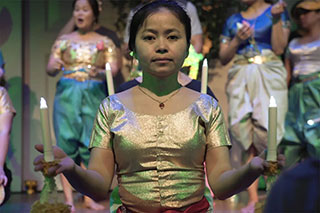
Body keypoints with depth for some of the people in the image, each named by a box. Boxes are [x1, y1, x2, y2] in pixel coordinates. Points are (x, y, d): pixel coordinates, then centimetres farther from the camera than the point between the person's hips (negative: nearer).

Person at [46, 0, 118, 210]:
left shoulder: (105, 43, 9)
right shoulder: (63, 41, 11)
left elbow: (113, 69, -2)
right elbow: (50, 68, 4)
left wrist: (100, 74, -24)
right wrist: (54, 67, -20)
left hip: (95, 96, 0)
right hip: (67, 95, 0)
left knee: (91, 144, -2)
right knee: (67, 143, -6)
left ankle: (90, 197, 4)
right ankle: (69, 199, -6)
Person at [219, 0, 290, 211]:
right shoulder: (233, 21, 18)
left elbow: (279, 48, -2)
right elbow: (223, 57, 15)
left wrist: (276, 18, -12)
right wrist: (237, 40, -2)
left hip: (269, 77, -3)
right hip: (240, 80, 3)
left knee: (267, 136, -15)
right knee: (246, 140, -5)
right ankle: (253, 198, -4)